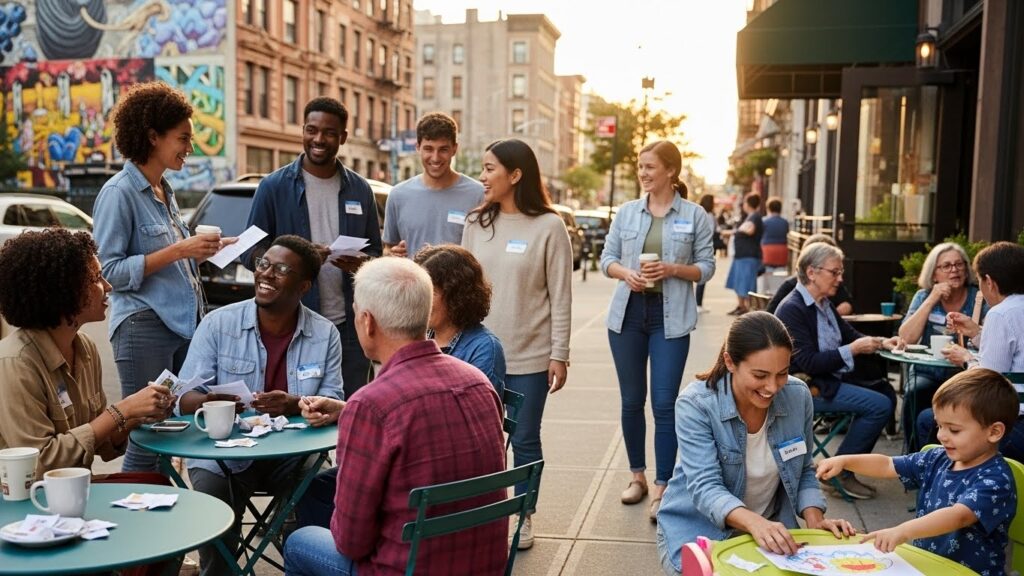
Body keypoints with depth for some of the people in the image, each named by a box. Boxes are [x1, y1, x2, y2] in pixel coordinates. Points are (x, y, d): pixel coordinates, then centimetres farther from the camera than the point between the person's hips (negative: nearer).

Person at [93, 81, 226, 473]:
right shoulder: (119, 192, -9)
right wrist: (179, 250, -18)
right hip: (145, 326, -8)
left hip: (183, 322, 8)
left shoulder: (164, 191, 15)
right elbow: (110, 271, -14)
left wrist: (202, 250, 9)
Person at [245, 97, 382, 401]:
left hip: (348, 323, 3)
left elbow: (376, 251, 14)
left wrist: (360, 263, -11)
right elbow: (250, 253, 0)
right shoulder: (274, 187, 2)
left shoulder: (360, 190, 10)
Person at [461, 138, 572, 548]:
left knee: (524, 440, 8)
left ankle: (523, 517, 24)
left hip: (529, 356, -3)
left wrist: (559, 354, -9)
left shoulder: (548, 226, -7)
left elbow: (560, 297, -7)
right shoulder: (476, 223, 5)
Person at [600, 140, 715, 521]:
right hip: (628, 313, 3)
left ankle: (662, 486, 5)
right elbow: (607, 258, 8)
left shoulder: (695, 215, 0)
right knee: (631, 400, 11)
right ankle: (637, 475, 27)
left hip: (670, 318, -3)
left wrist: (672, 269, -16)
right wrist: (625, 273, -13)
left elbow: (706, 267, 1)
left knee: (664, 403, -5)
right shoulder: (627, 212, 6)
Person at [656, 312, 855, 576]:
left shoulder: (798, 396, -9)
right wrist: (754, 522, -45)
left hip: (772, 530, 4)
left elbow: (804, 471, 4)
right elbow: (705, 487, -28)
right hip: (699, 531, -3)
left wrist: (814, 519, -14)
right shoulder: (695, 404, -21)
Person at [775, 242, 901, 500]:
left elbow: (849, 334, 17)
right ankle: (838, 473, -5)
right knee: (879, 405, -16)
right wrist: (853, 350, -21)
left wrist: (882, 342, -1)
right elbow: (809, 363, -23)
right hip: (808, 386, -10)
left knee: (886, 391, 11)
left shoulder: (824, 304, 10)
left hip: (830, 378, 10)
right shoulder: (792, 309, -18)